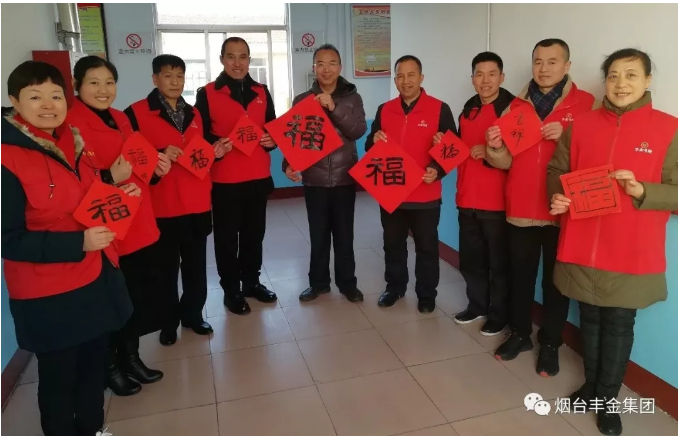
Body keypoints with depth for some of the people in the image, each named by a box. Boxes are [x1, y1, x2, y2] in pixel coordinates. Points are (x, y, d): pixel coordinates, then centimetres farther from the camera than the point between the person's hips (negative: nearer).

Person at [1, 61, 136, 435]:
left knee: (94, 365, 23)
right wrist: (78, 243, -26)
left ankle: (92, 428, 45)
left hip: (95, 279, 7)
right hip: (48, 294, -7)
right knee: (57, 377, 12)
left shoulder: (73, 142, 5)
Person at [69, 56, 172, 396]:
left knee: (142, 292, 12)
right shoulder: (70, 124, -12)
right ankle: (110, 365, 26)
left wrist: (155, 167, 6)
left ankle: (131, 356, 33)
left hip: (139, 223, 8)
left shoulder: (120, 119, 13)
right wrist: (110, 177, -27)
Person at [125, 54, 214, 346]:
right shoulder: (136, 113, -5)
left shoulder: (193, 114, 14)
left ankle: (193, 314, 30)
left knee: (196, 265, 12)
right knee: (166, 268, 6)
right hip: (162, 206, -4)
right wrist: (159, 156, -21)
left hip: (197, 203, 5)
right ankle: (169, 321, 24)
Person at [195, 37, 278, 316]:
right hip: (224, 180, -3)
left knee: (254, 233, 13)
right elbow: (199, 135, -2)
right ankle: (231, 289, 19)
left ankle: (252, 282, 29)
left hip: (259, 177, 4)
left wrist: (271, 141, -5)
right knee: (227, 236, 5)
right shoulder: (207, 94, -1)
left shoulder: (262, 92, 11)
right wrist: (214, 146, -23)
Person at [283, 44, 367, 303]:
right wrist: (289, 165, -15)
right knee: (318, 235, 9)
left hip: (345, 178, 0)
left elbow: (358, 131, -13)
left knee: (344, 234, 8)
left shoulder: (352, 98, 2)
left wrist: (334, 107, -23)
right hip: (314, 180, 1)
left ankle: (347, 283, 23)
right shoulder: (302, 100, 3)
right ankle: (319, 282, 25)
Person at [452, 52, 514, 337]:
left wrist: (492, 152, -24)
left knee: (498, 262, 4)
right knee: (470, 259, 16)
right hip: (467, 199, 7)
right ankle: (477, 305, 34)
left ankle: (499, 315, 21)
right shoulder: (468, 110, 14)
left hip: (497, 201, -6)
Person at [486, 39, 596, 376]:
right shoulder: (517, 105, 9)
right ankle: (519, 334, 29)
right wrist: (495, 147, -15)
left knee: (555, 279, 8)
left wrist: (566, 135, -19)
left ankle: (550, 344, 23)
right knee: (520, 276, 12)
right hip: (520, 208, 3)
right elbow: (505, 161, 6)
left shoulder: (585, 103, 0)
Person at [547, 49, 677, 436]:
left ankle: (608, 399, 27)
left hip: (632, 253, -2)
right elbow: (557, 171, 12)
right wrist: (557, 196, -8)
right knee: (590, 320, 16)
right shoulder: (582, 125, 5)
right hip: (582, 247, 3)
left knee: (619, 324, 9)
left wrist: (641, 191, -23)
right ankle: (592, 386, 36)